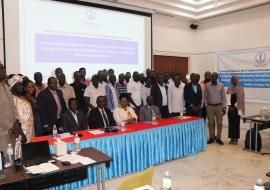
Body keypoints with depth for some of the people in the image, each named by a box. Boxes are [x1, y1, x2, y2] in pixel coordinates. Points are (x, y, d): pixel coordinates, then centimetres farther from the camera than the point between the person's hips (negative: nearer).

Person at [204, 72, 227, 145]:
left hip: (219, 106, 0)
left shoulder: (221, 86, 1)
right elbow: (205, 97, 6)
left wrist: (224, 107, -3)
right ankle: (211, 137, 15)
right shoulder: (207, 86, 1)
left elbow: (223, 97, 2)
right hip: (210, 106, 0)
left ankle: (218, 138, 14)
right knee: (211, 123, 5)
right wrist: (206, 106, 3)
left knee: (219, 123, 4)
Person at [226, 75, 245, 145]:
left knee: (236, 124, -2)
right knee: (231, 123, 6)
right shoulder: (229, 89, 9)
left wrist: (234, 107, -11)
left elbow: (241, 100, -7)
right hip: (230, 108, 4)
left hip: (236, 109, -4)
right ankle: (232, 138, 15)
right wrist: (230, 106, -4)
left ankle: (236, 139, 7)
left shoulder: (240, 89, -3)